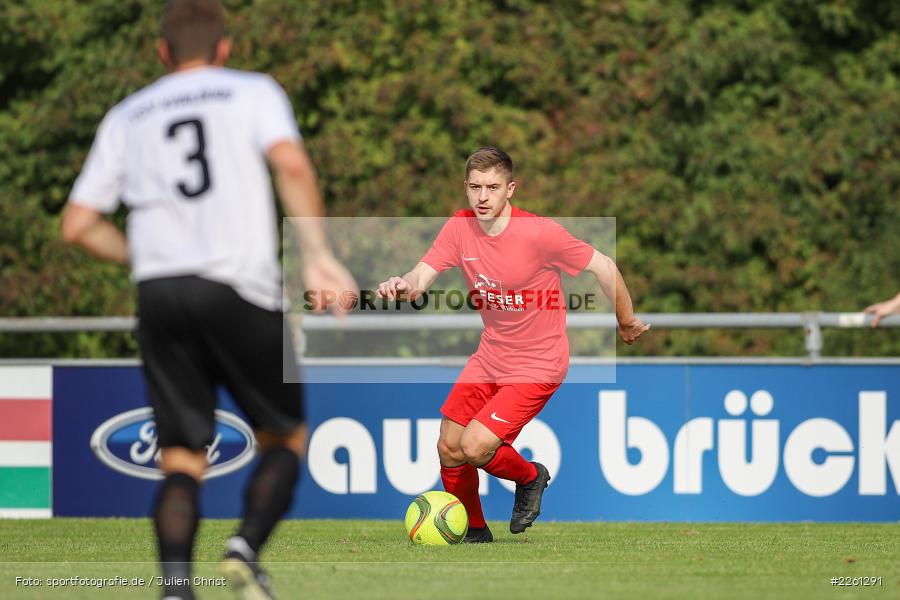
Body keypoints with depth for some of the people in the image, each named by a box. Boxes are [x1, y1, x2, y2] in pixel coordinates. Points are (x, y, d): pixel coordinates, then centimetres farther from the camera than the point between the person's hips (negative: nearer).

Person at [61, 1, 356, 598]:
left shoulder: (126, 117, 19)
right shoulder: (254, 92, 10)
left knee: (182, 460, 5)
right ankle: (247, 547, -12)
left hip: (158, 294, 3)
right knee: (285, 439, 13)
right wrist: (318, 256, -10)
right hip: (241, 290, -3)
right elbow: (291, 164, -11)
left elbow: (78, 224, 15)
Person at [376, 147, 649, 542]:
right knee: (449, 449, 5)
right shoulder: (460, 228, -6)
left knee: (475, 448, -17)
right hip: (490, 357, 6)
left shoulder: (539, 232, -22)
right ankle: (474, 532, 29)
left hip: (537, 365, -6)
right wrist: (403, 286, -39)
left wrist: (627, 323, 0)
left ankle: (530, 477, 16)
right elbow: (421, 278, -14)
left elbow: (603, 268, -12)